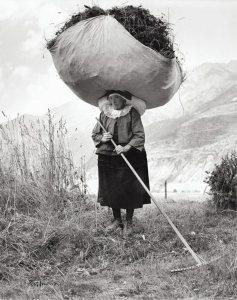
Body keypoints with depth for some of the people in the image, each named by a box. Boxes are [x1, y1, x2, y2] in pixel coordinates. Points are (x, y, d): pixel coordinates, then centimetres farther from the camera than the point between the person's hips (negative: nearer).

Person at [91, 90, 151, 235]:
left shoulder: (132, 114, -6)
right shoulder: (104, 114, 4)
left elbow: (140, 136, -10)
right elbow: (94, 134, 13)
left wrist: (126, 148, -22)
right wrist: (102, 138, -10)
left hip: (129, 157, -3)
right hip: (108, 157, 4)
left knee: (130, 190, -1)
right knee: (111, 189, 8)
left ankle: (129, 222, 17)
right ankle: (117, 219, 27)